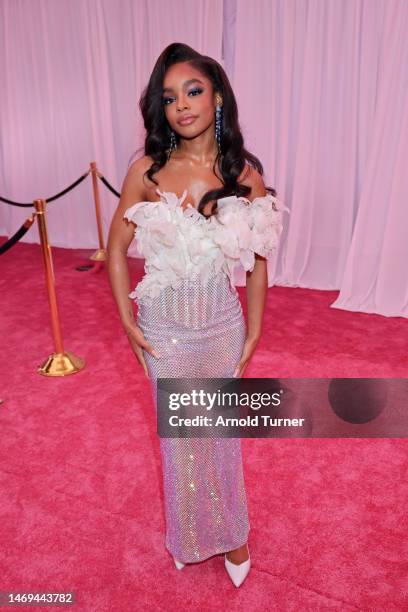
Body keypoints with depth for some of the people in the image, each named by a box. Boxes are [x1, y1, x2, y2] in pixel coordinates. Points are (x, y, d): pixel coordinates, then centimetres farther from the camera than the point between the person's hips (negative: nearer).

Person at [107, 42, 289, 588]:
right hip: (165, 327, 0)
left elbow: (258, 262, -1)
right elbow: (117, 250, -2)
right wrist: (127, 323, -3)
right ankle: (190, 534, 46)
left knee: (220, 431, 18)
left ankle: (230, 532, 46)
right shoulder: (147, 170, -11)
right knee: (178, 434, 17)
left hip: (222, 325, 0)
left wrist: (253, 332, 2)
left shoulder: (246, 173, -8)